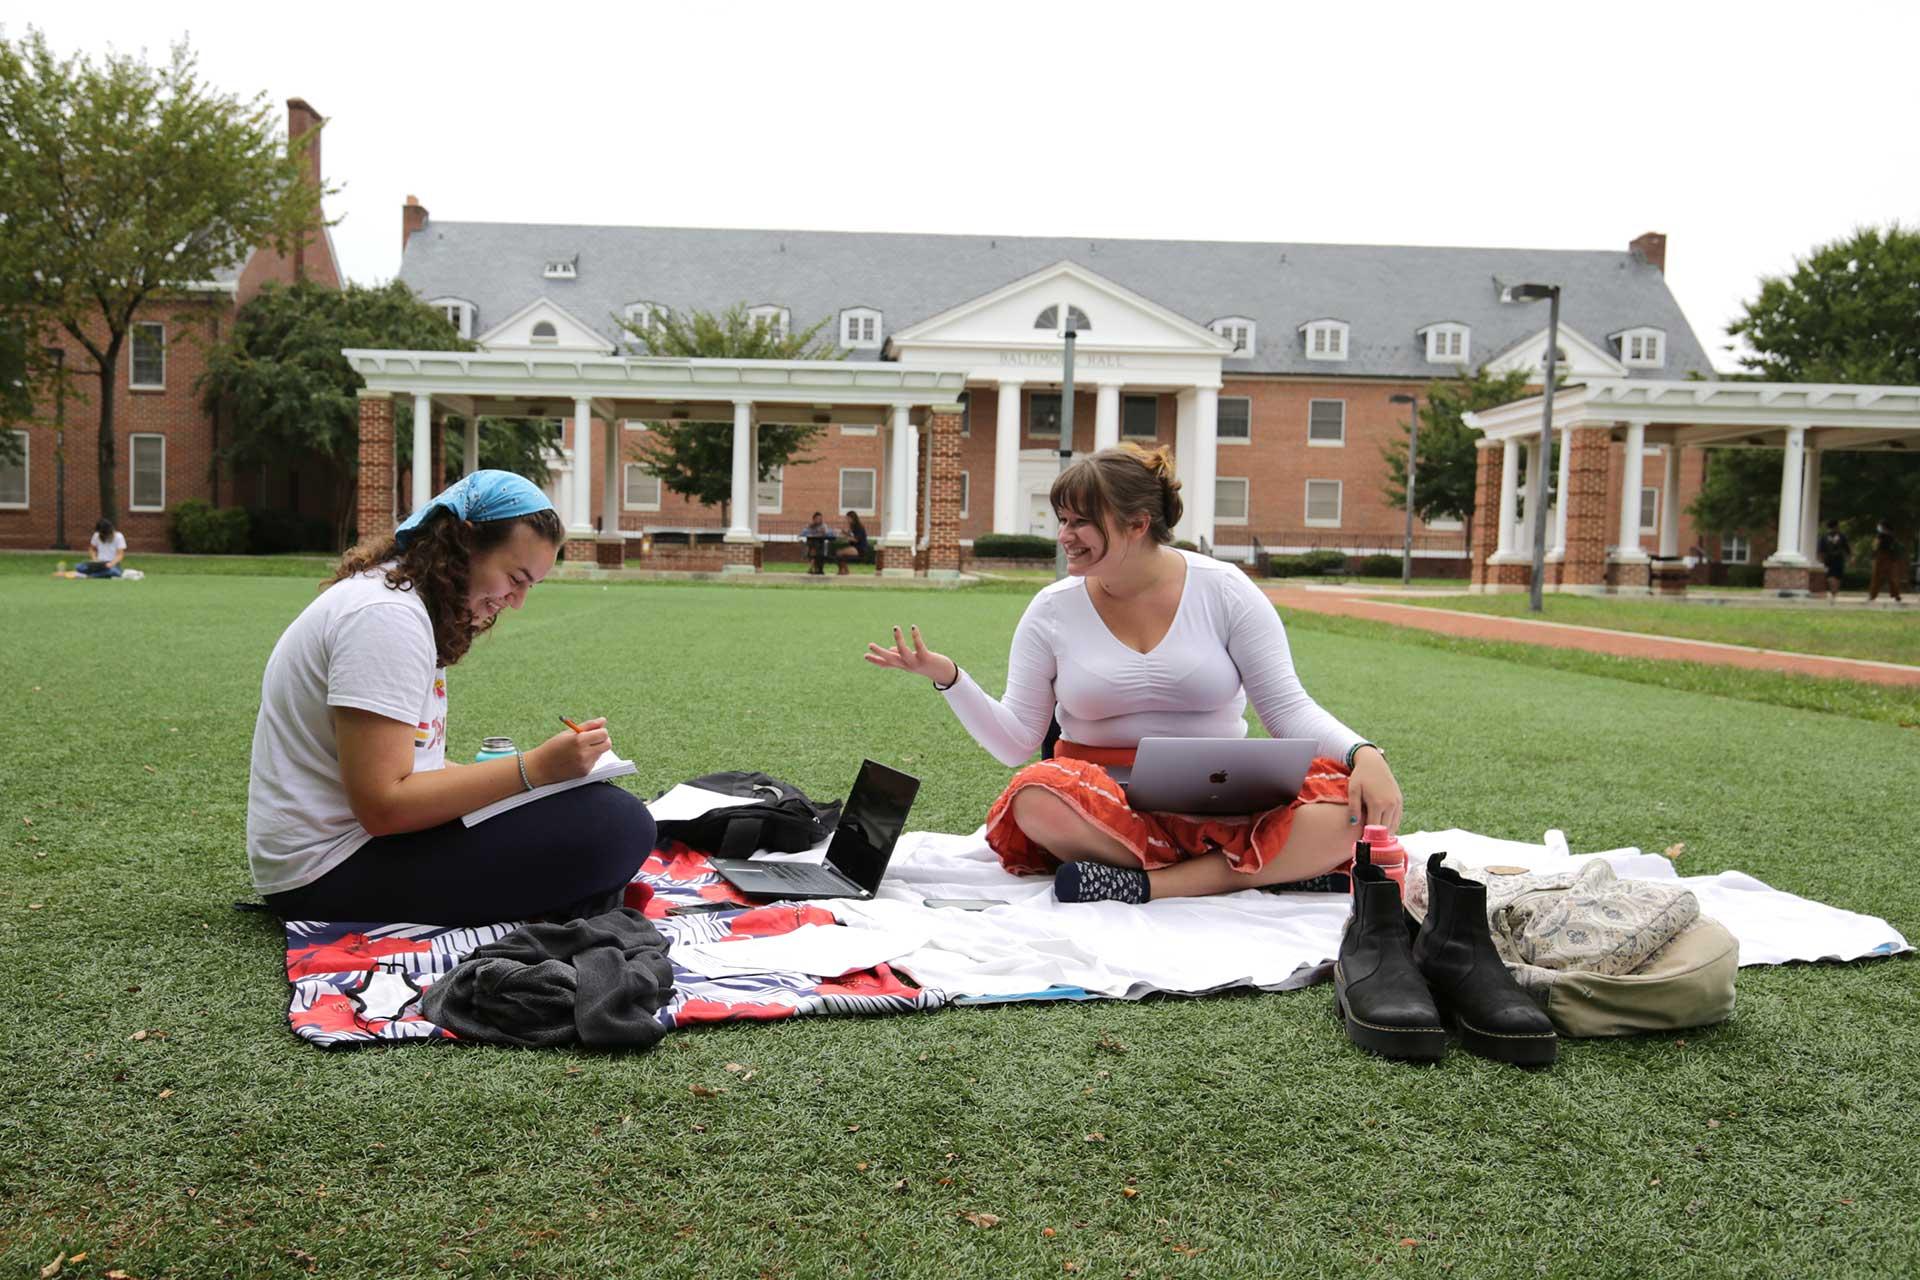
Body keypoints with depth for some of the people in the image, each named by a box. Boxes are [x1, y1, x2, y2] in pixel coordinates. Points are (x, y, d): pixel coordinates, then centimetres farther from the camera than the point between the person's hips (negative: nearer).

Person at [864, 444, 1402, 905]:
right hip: (1103, 796, 0)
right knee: (1037, 797, -35)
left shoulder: (1223, 590, 0)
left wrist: (1363, 754, -19)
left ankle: (1142, 884, -29)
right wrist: (948, 677, -12)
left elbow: (1288, 707, -2)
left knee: (1342, 810, -28)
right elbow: (1016, 741, 2)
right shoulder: (1052, 610, 4)